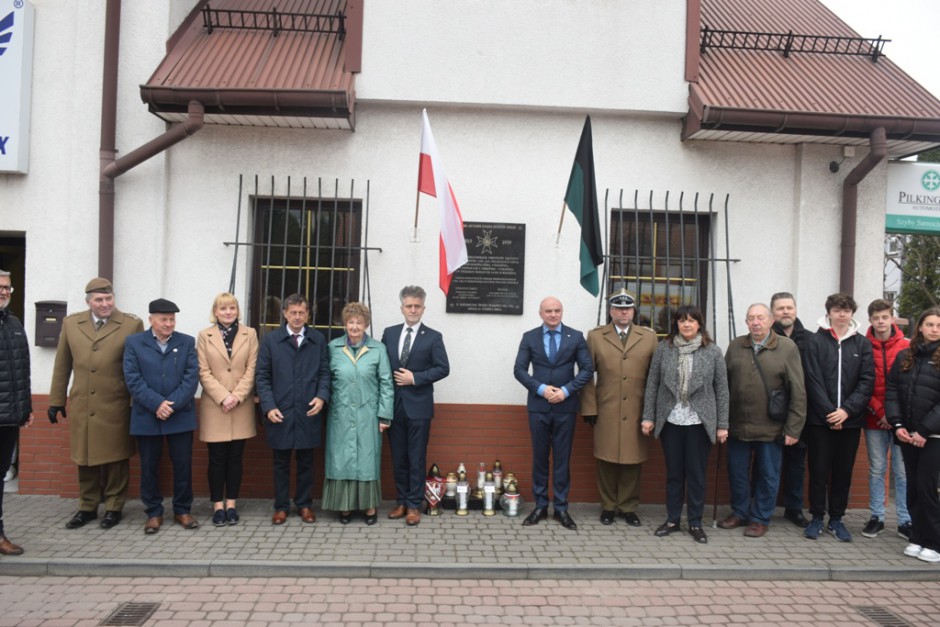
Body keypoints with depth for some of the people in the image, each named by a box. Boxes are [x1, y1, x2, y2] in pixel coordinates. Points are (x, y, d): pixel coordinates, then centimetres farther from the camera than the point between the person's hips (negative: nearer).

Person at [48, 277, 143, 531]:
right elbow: (62, 365, 12)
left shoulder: (132, 325, -5)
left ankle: (114, 507, 21)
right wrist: (56, 400, 13)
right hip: (81, 406, 3)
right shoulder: (71, 323, 7)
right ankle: (87, 507, 26)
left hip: (115, 408, -3)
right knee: (85, 458, 11)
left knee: (115, 459, 5)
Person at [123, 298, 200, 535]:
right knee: (149, 467, 7)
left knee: (183, 465, 5)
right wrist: (157, 404, -17)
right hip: (147, 416, 0)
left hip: (180, 416, 1)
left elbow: (191, 377, -3)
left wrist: (172, 404, -15)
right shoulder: (134, 343, 3)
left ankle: (182, 511, 19)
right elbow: (133, 379, -6)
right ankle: (154, 513, 21)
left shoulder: (187, 342, 5)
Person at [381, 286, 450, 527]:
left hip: (418, 405, -3)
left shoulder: (433, 337, -2)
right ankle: (401, 502, 22)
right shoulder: (389, 333, 8)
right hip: (393, 404, 3)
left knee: (417, 458, 3)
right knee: (398, 457, 11)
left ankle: (414, 506, 12)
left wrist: (415, 378, -14)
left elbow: (443, 368, -6)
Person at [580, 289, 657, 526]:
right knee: (607, 460, 5)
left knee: (632, 460, 6)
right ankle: (608, 506, 21)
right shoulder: (595, 336, 5)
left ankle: (628, 507, 21)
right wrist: (589, 408, -3)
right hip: (606, 412, -1)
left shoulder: (649, 338, 8)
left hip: (636, 413, 1)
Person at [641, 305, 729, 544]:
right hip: (670, 421, 1)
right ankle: (672, 520, 23)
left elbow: (722, 389, 1)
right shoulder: (664, 348, 1)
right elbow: (652, 384, 3)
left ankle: (695, 523, 20)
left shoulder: (713, 351, -1)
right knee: (673, 472, 11)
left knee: (696, 474, 7)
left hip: (699, 422, -1)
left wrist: (722, 424, -2)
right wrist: (648, 417, 0)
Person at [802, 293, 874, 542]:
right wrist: (829, 412, -13)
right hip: (820, 419, -2)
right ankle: (817, 518, 16)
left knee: (843, 472, 9)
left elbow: (867, 382, 0)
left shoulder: (862, 344, 6)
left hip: (851, 420, 2)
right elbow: (814, 381, -6)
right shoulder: (816, 341, 0)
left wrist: (847, 410, -11)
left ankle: (836, 519, 22)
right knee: (819, 470, 4)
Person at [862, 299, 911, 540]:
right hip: (874, 420, 0)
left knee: (902, 471, 4)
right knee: (876, 470, 8)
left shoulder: (907, 347, 1)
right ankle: (876, 517, 17)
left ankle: (905, 521, 13)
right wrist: (879, 411, -9)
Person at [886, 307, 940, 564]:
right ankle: (918, 537, 20)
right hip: (907, 434, 4)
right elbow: (891, 391, 6)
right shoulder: (904, 356, 9)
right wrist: (897, 424, -5)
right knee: (912, 487, 9)